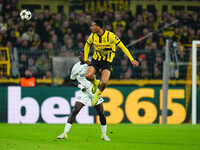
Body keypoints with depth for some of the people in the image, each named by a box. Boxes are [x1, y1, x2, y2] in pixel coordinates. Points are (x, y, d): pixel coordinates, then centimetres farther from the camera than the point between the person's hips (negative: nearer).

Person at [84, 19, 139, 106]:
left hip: (107, 61, -3)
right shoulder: (92, 36, -6)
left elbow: (122, 47, -14)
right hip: (96, 60, 3)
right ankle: (95, 84, 14)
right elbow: (87, 46, 16)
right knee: (88, 75, -22)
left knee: (104, 82, -24)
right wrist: (85, 59, 15)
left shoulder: (110, 36, -20)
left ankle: (97, 94, 9)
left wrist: (132, 60, -15)